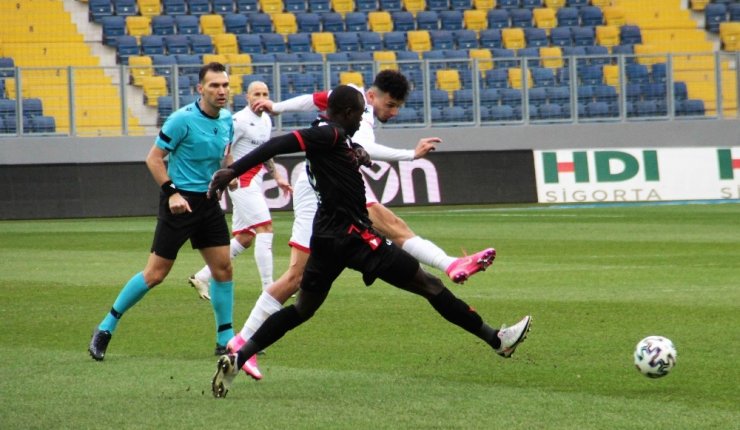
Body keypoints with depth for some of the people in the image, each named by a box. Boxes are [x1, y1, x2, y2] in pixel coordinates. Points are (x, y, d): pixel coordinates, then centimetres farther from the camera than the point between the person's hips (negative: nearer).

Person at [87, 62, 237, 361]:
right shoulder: (183, 120, -16)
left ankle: (225, 338, 12)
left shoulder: (226, 119, 5)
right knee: (155, 274, -5)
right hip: (180, 201, -6)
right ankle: (106, 328, 7)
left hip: (209, 201, 6)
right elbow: (154, 158, -11)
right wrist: (171, 192, -19)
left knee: (223, 267, 1)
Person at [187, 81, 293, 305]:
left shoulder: (266, 120, 14)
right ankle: (268, 289, -15)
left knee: (244, 238, 10)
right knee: (265, 229, -15)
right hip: (242, 183, -9)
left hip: (254, 183, 9)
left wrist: (277, 177, 23)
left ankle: (202, 277, 16)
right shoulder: (240, 120, -14)